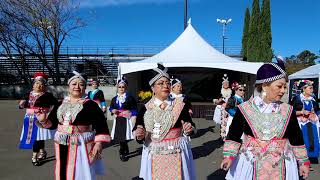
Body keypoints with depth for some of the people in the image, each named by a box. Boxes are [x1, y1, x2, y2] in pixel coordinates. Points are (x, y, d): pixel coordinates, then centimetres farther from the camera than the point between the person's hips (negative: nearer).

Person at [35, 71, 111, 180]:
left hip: (81, 145, -5)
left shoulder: (91, 105, -7)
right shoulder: (61, 104, 7)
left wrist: (99, 143, -19)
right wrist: (43, 120, -9)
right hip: (62, 146, 5)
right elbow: (52, 123, 11)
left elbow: (101, 125, -12)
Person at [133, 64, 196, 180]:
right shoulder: (145, 109, -2)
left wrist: (189, 129, -17)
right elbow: (139, 138, 2)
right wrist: (139, 135, -19)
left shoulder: (179, 105, -4)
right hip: (154, 158, 1)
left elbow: (191, 128, 4)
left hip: (176, 156, -1)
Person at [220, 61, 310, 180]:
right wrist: (229, 156, -11)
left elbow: (296, 138, 7)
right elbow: (234, 135, -3)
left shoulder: (288, 111, -2)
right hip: (250, 165, -1)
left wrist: (303, 162, 10)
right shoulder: (245, 109, -8)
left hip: (281, 168, 2)